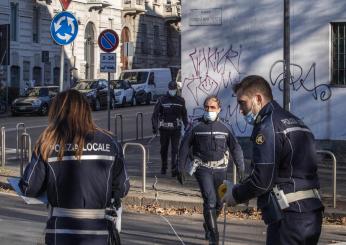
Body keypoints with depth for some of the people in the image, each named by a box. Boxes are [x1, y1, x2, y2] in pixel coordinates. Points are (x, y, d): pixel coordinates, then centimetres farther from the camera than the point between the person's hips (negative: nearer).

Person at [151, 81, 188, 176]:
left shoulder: (180, 101, 4)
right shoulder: (162, 100, -3)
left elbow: (184, 115, 15)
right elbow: (155, 114, -2)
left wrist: (186, 126, 14)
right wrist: (154, 127, -9)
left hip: (176, 129, 0)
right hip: (164, 129, 0)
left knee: (175, 149, -7)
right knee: (164, 149, 11)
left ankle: (174, 169, -8)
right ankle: (163, 167, 26)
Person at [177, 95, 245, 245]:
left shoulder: (225, 128, 3)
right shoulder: (196, 127, -3)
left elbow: (235, 149, 8)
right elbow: (184, 148, 3)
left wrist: (241, 168, 4)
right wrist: (181, 170, 4)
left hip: (220, 170, 3)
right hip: (202, 169, -3)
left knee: (218, 203, 9)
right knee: (210, 200, -14)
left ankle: (208, 225, 38)